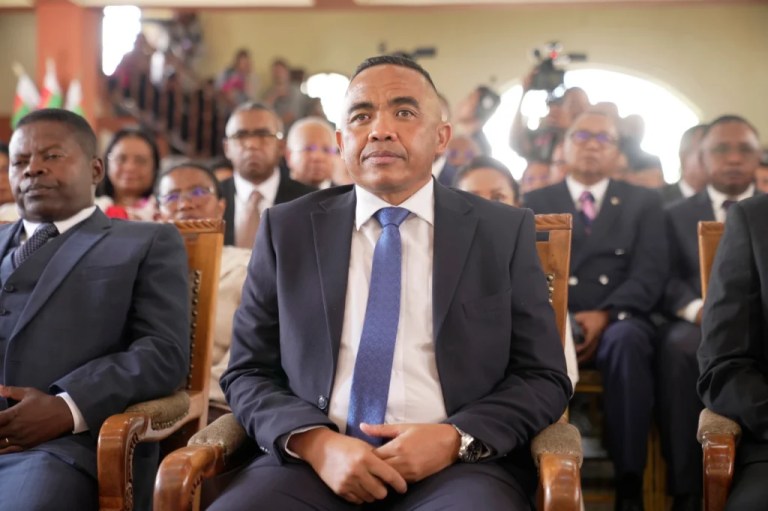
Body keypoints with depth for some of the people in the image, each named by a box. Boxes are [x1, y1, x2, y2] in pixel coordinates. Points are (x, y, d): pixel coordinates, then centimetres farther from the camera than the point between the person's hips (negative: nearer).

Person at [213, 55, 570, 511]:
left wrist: (457, 438, -11)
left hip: (458, 465, 0)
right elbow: (248, 373, 9)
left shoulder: (505, 231, 7)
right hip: (314, 461, 0)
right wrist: (317, 444, -11)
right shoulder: (287, 229, 10)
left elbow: (545, 378, 7)